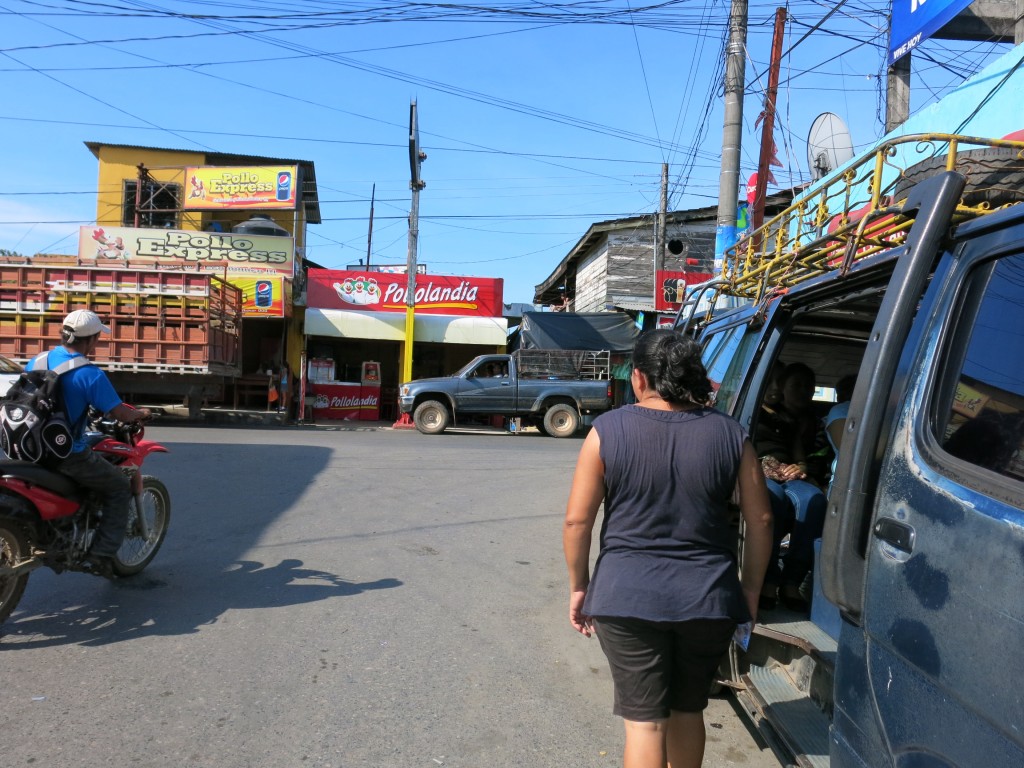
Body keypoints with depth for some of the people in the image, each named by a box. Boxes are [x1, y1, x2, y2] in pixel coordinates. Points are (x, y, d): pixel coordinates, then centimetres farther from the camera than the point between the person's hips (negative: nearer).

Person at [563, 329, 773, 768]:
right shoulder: (729, 434, -1)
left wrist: (578, 586, 5)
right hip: (708, 599, 3)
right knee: (688, 709, 22)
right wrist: (750, 588, 15)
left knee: (644, 719, 9)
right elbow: (760, 520, 3)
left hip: (627, 599, -2)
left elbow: (577, 520, -7)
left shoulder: (608, 430, -8)